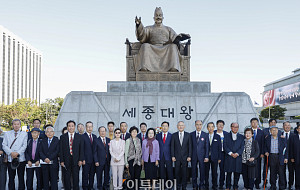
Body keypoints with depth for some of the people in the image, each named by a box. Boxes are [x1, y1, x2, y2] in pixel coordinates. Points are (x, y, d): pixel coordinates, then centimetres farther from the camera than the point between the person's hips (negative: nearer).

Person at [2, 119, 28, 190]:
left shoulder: (24, 134, 6)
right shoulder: (7, 134, 11)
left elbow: (25, 146, -2)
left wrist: (18, 153, -16)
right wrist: (11, 153, -13)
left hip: (21, 159, -1)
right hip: (10, 159, 2)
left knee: (21, 178, 4)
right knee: (11, 178, 7)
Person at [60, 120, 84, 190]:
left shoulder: (79, 136, 6)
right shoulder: (63, 137, 6)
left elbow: (81, 149, 4)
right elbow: (61, 150, 3)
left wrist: (80, 160, -4)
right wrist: (61, 161, -4)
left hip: (76, 160, 0)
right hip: (66, 160, 0)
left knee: (76, 177, 3)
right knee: (67, 177, 5)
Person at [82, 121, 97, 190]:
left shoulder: (94, 137, 13)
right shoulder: (83, 136, -5)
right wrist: (83, 159, -13)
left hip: (93, 160, 5)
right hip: (86, 160, -5)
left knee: (92, 175, 10)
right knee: (85, 175, 1)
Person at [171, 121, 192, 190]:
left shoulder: (188, 135, 4)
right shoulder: (174, 135, 4)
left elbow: (190, 146, 2)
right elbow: (172, 147, 3)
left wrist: (189, 156, -4)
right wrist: (173, 156, -4)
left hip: (185, 157, 0)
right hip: (177, 157, 0)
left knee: (184, 172, 2)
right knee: (177, 172, 4)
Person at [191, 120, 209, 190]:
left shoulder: (205, 135, 3)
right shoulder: (191, 134, 5)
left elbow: (207, 146, 2)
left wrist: (206, 156, -5)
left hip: (202, 155, -1)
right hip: (193, 155, 1)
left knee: (202, 171, 2)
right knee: (194, 171, 5)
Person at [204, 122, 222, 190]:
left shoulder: (217, 137, 5)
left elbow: (219, 148, 5)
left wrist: (219, 158, 0)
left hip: (214, 157, 0)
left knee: (214, 172, 5)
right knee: (206, 172, 3)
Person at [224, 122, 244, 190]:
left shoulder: (241, 137, 13)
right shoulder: (227, 136, 9)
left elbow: (242, 147, 4)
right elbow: (225, 146, 0)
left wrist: (237, 153, -11)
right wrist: (231, 153, -11)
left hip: (238, 157, 1)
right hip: (229, 158, -1)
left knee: (237, 173, 2)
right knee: (228, 173, 1)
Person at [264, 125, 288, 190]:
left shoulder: (282, 138, -1)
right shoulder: (267, 138, 5)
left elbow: (286, 148, 1)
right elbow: (265, 146, 16)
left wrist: (286, 157, -3)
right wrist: (266, 152, -3)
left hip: (280, 157, -2)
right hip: (271, 157, 2)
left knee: (281, 172, 0)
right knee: (272, 172, 7)